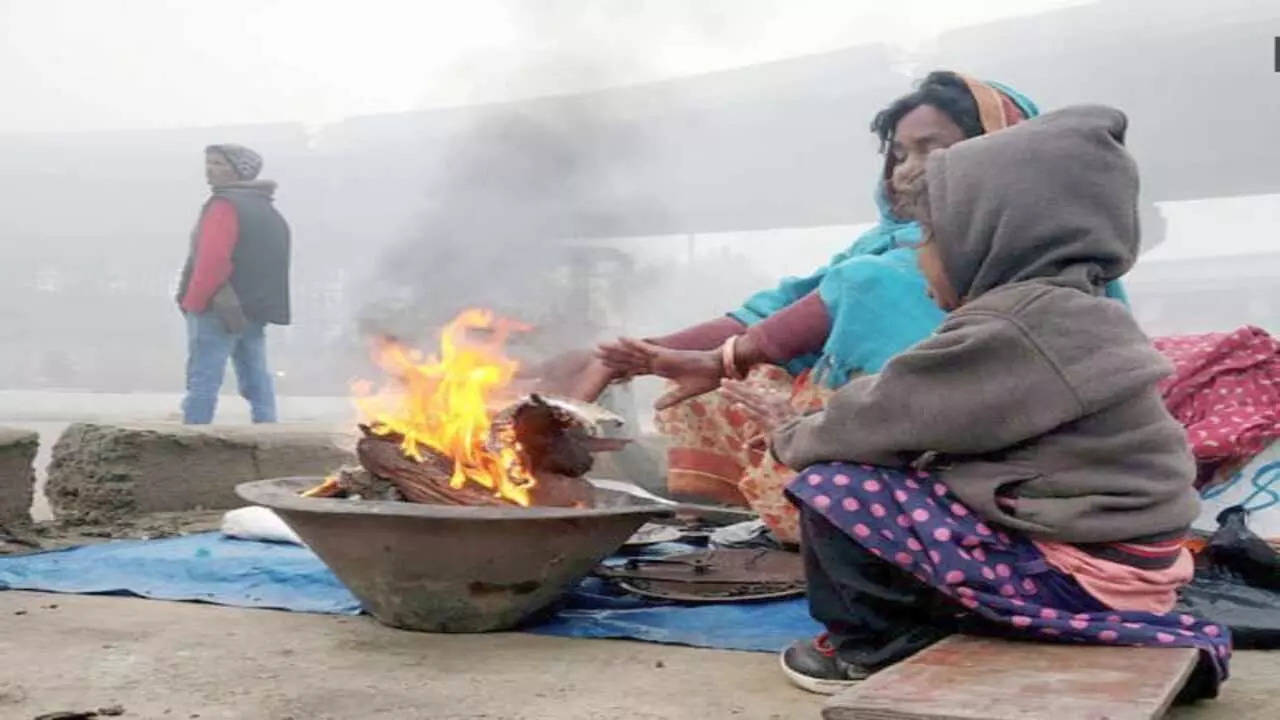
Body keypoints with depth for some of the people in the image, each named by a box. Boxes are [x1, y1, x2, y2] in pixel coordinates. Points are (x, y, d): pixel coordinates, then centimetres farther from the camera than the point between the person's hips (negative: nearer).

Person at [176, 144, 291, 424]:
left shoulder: (224, 205, -12)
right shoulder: (267, 209, 18)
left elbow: (212, 260, -21)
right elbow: (269, 266, 21)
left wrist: (192, 302, -13)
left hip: (218, 310, -9)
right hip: (255, 309, 9)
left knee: (202, 382, -6)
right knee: (258, 383, 11)